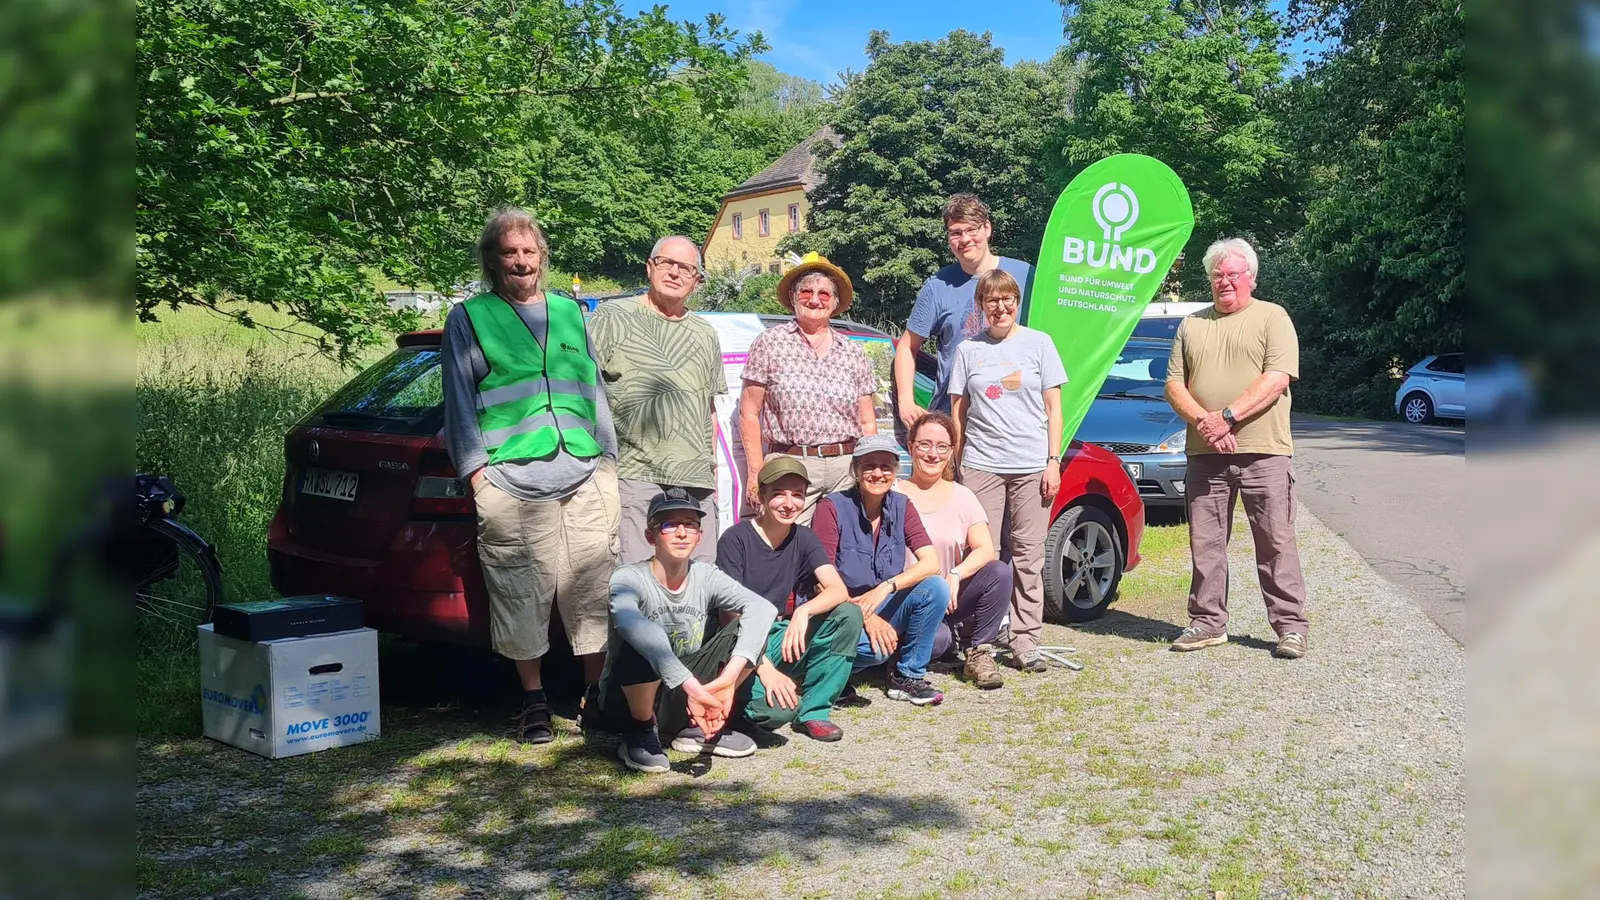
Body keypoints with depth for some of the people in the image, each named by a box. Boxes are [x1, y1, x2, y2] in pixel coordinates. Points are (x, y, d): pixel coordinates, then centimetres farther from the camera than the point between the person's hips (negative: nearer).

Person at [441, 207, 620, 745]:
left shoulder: (570, 313, 20)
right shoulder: (469, 318, 9)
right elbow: (458, 399, 6)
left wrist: (608, 455, 15)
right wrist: (476, 468, -2)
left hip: (586, 477, 3)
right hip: (511, 481, -3)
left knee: (594, 587, 3)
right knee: (523, 594, -2)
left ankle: (598, 690, 17)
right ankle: (534, 701, 13)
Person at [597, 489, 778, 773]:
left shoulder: (706, 576, -4)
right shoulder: (628, 578, -18)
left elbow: (762, 607, -21)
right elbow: (630, 623, -41)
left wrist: (730, 676, -37)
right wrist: (690, 686, -50)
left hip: (681, 704, 4)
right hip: (626, 702, -4)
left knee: (744, 629, -12)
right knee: (641, 644, -35)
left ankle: (700, 727, 4)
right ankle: (641, 733, -8)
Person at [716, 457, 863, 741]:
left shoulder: (804, 539, 3)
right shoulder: (735, 539, -12)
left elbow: (839, 590, -12)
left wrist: (803, 612, -33)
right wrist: (765, 669, -26)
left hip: (783, 638, 6)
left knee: (849, 615, -20)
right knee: (778, 709, -34)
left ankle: (812, 710, -9)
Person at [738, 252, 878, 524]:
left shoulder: (853, 353, 15)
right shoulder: (770, 343, 6)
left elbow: (867, 423, 17)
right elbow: (749, 415, 4)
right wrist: (757, 473, -3)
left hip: (847, 469, 3)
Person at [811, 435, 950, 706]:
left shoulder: (901, 506, 1)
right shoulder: (833, 507, -12)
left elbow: (931, 563, -10)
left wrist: (886, 587, -26)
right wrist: (865, 617, -24)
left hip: (886, 607, 5)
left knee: (937, 588, -21)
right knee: (874, 648, -35)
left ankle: (907, 676, -7)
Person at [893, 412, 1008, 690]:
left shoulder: (962, 496, 6)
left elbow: (985, 549, -5)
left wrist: (956, 575, -24)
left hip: (950, 600, 3)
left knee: (1000, 573, -23)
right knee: (936, 640, -34)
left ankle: (977, 652, -7)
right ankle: (953, 639, 6)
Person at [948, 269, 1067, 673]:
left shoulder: (1039, 343, 8)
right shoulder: (969, 350, 10)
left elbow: (1053, 407, 7)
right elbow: (957, 413, 11)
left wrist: (1053, 461, -1)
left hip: (1032, 465, 0)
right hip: (981, 465, 0)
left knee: (1028, 556, 1)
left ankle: (1025, 643, 7)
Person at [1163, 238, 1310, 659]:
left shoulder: (1273, 317, 4)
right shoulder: (1191, 325, 16)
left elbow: (1277, 379, -9)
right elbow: (1174, 385, 10)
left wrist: (1227, 416, -17)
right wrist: (1203, 421, -8)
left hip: (1263, 451, -4)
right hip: (1204, 453, 4)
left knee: (1276, 541, 0)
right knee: (1205, 542, 7)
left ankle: (1290, 625, 7)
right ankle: (1208, 622, 16)